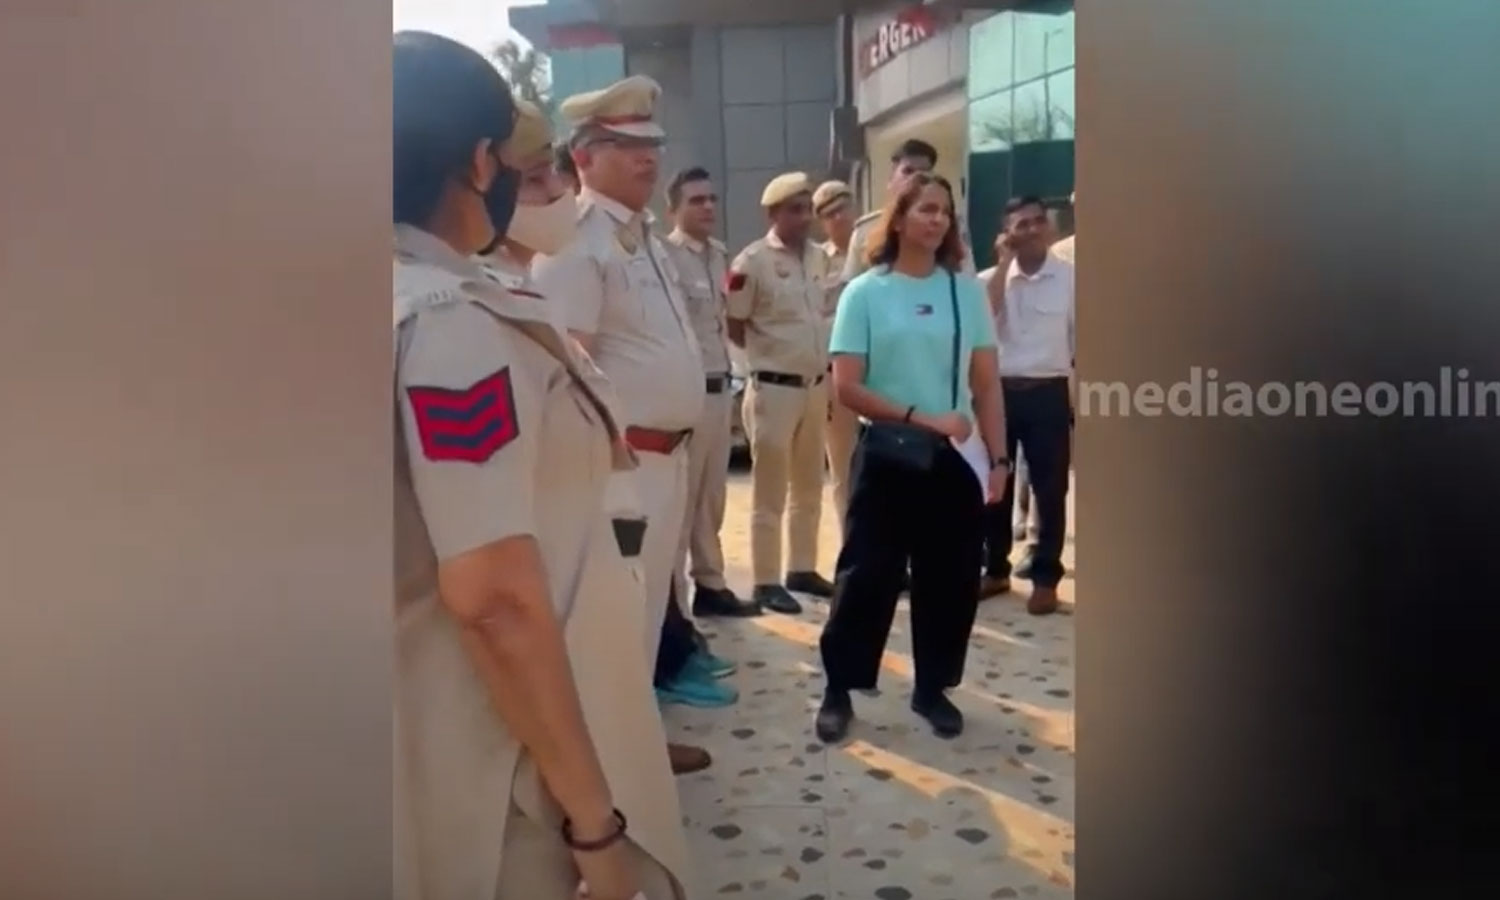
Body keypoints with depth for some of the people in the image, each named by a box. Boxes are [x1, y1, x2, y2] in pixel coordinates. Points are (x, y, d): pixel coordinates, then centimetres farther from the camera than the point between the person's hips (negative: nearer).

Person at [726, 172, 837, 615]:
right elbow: (734, 328, -7)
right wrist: (771, 353, 1)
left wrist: (828, 378, 14)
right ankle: (767, 581, 10)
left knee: (809, 487, 15)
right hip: (774, 388, -7)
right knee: (769, 491, 1)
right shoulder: (752, 262, -12)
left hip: (816, 386, 7)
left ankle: (802, 569, 28)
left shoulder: (818, 257, 9)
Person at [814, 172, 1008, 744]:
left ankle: (933, 688, 25)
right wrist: (924, 418, -16)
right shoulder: (865, 292, -3)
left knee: (950, 579, 9)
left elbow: (987, 384, 4)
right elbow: (846, 388, -9)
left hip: (957, 458, 3)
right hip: (888, 456, -2)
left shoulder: (966, 290, 4)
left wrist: (998, 456, -2)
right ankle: (839, 689, 17)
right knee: (866, 575, 3)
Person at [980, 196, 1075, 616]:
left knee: (1049, 490, 2)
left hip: (1048, 394, -2)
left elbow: (1078, 345, 1)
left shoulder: (1070, 278, -1)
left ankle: (1045, 578, 14)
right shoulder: (994, 278, 5)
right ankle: (996, 569, 26)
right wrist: (1004, 262, -12)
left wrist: (1079, 407, -3)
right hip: (999, 391, 2)